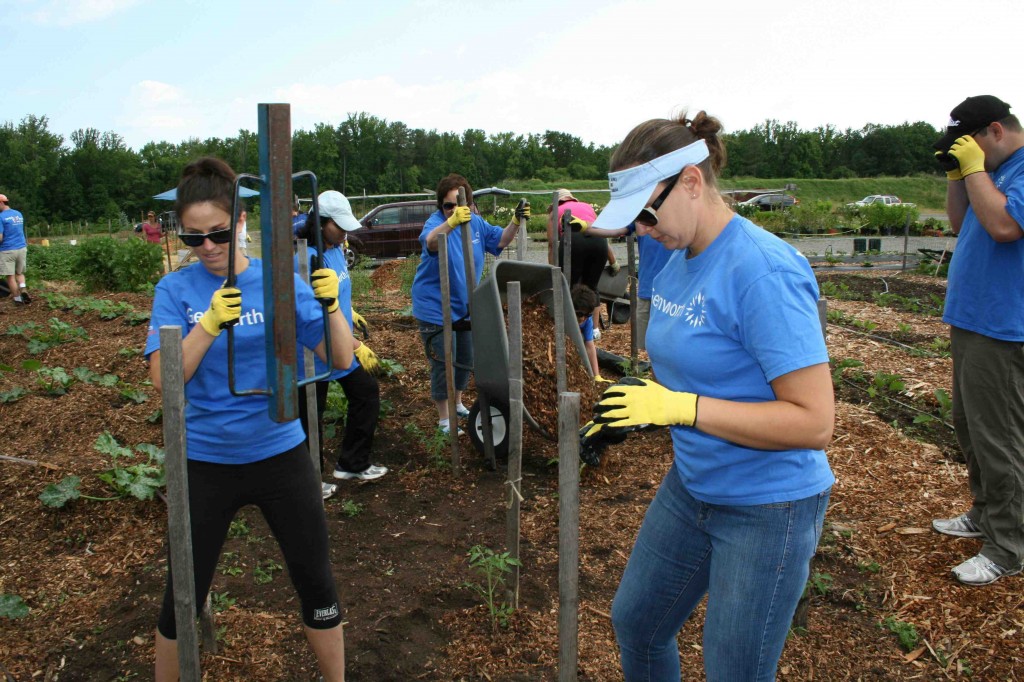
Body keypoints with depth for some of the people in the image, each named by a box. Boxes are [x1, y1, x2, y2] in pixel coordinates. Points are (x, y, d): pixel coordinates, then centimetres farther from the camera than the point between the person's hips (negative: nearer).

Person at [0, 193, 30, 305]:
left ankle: (17, 299, 6)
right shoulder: (19, 214, 9)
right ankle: (23, 289, -6)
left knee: (10, 276, 4)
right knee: (20, 273, 19)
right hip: (22, 248, 6)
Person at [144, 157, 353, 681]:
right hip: (205, 461, 0)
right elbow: (164, 378, -15)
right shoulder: (176, 290, -5)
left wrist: (331, 306, -26)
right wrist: (209, 322, -28)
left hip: (280, 452, 0)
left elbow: (340, 359, -9)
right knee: (183, 595, 13)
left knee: (315, 582, 9)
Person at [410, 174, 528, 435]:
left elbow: (500, 240, 7)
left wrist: (516, 221, -11)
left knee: (466, 361, 20)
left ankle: (457, 404, 42)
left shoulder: (476, 222, 0)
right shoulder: (436, 221, -21)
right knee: (443, 364, 0)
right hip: (436, 309, -7)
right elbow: (430, 241, -43)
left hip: (465, 308, 7)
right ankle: (444, 419, 15)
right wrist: (452, 222, -62)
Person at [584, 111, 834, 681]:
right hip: (692, 485, 9)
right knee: (635, 622, 23)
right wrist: (641, 403, -5)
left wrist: (680, 407, -29)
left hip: (768, 508, -8)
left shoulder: (763, 271, -26)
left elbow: (815, 422, -28)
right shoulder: (679, 261, 1)